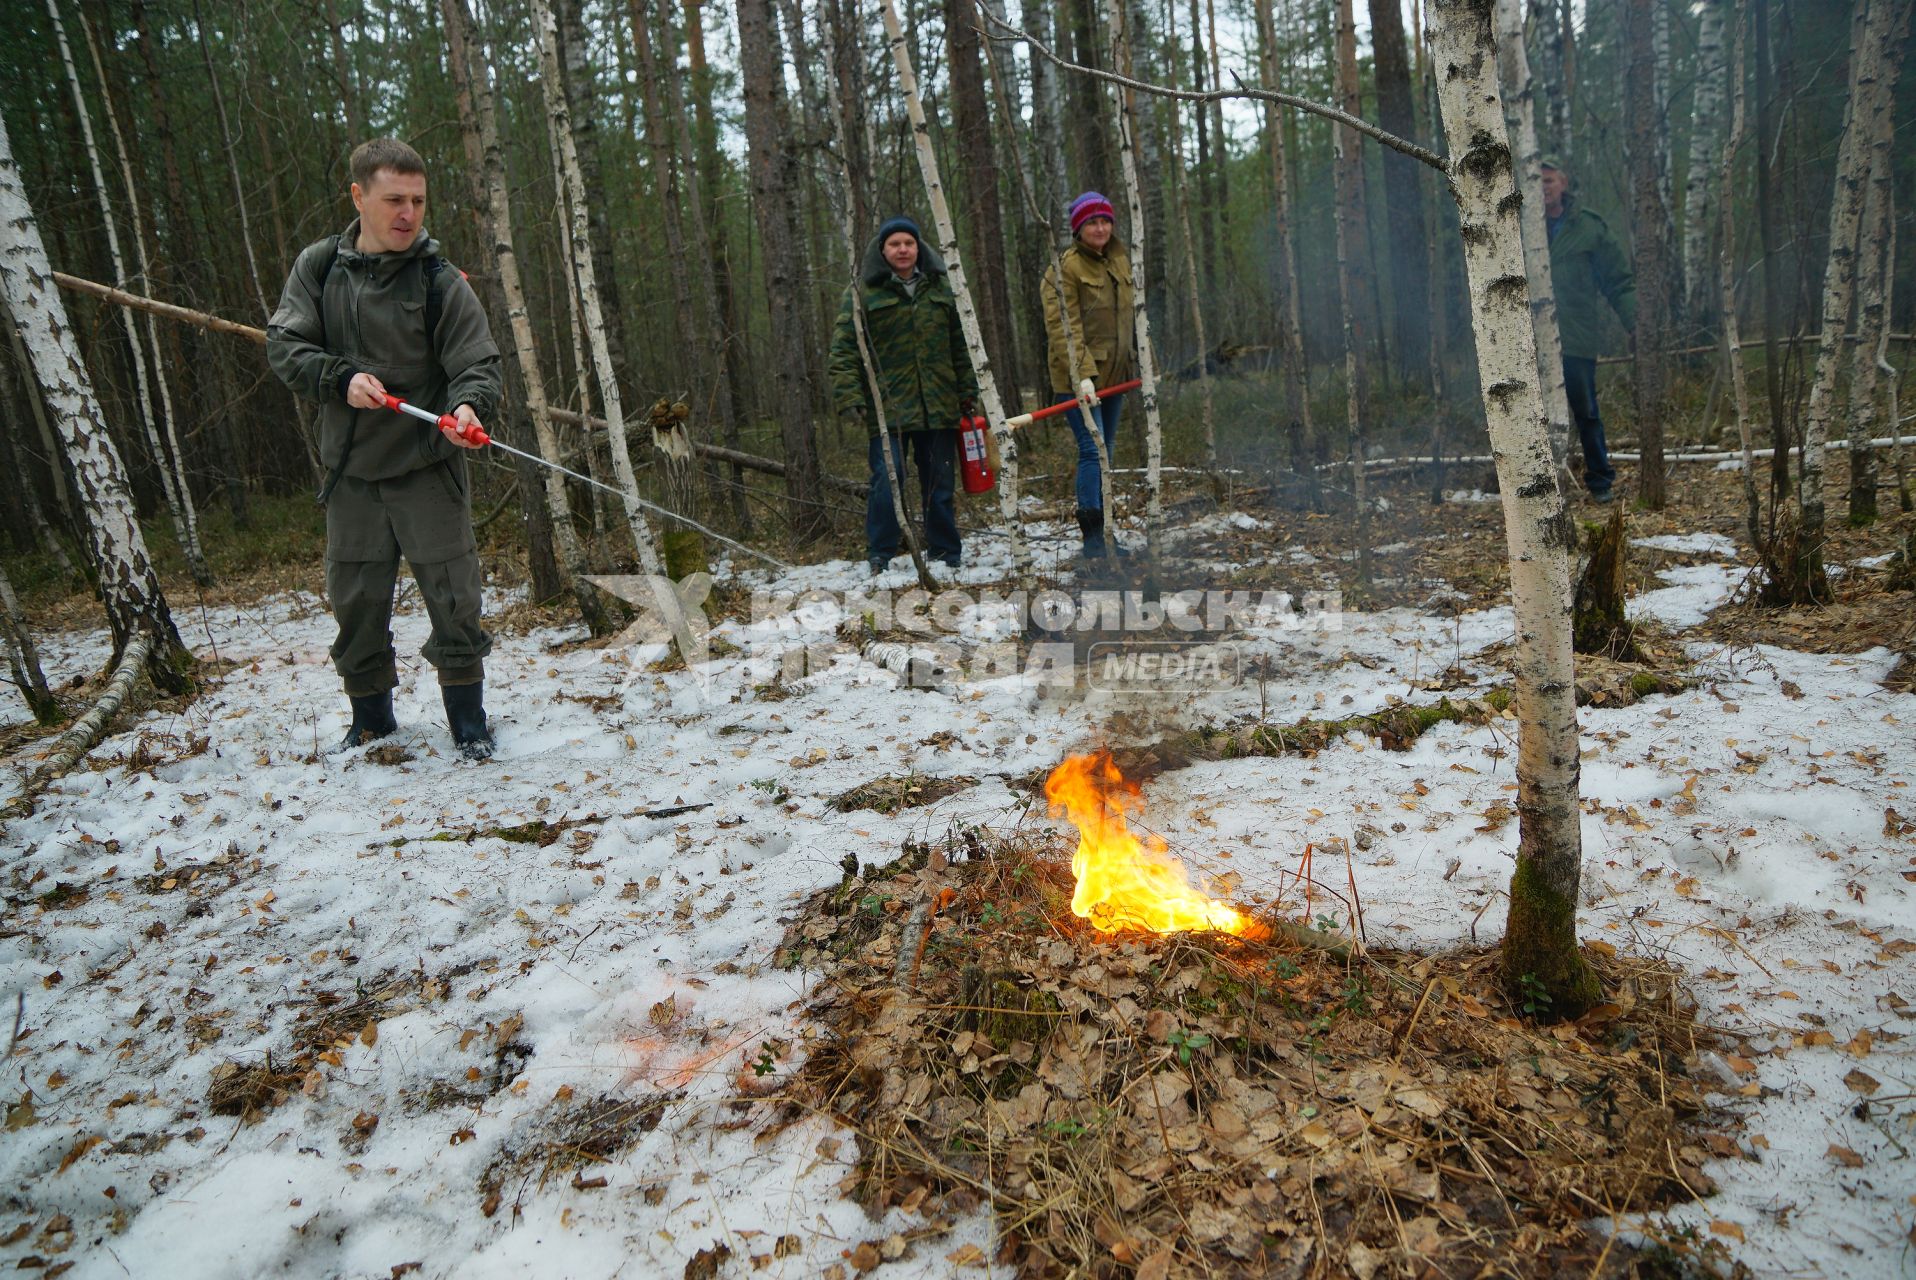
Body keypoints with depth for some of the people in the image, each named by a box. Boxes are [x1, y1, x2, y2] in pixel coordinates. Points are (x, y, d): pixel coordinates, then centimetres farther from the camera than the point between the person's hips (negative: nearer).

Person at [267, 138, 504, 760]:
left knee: (452, 598, -3)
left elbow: (477, 365, -11)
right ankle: (371, 720, 29)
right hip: (350, 472, 3)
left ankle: (468, 722, 15)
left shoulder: (440, 281, -7)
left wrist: (467, 404, -32)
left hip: (427, 468, -3)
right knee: (356, 602, 10)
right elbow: (284, 344, 1)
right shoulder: (317, 267, 3)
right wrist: (341, 379, -17)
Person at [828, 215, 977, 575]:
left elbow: (960, 346, 19)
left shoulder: (941, 289, 14)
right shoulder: (862, 293, 1)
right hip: (887, 408, -3)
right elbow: (844, 350, -4)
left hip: (938, 407, 4)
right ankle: (879, 559, 0)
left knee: (941, 484, 8)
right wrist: (850, 397, -14)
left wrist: (967, 391, 14)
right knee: (886, 482, -10)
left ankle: (946, 556, 19)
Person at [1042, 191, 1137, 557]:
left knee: (1103, 453, 10)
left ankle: (1100, 535, 17)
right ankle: (1092, 537, -11)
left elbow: (1131, 317, 23)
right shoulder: (1065, 267, -9)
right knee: (1092, 450, -14)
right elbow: (1062, 327, -16)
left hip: (1114, 374, 7)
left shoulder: (1120, 260, 14)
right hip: (1078, 377, -7)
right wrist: (1081, 375, -25)